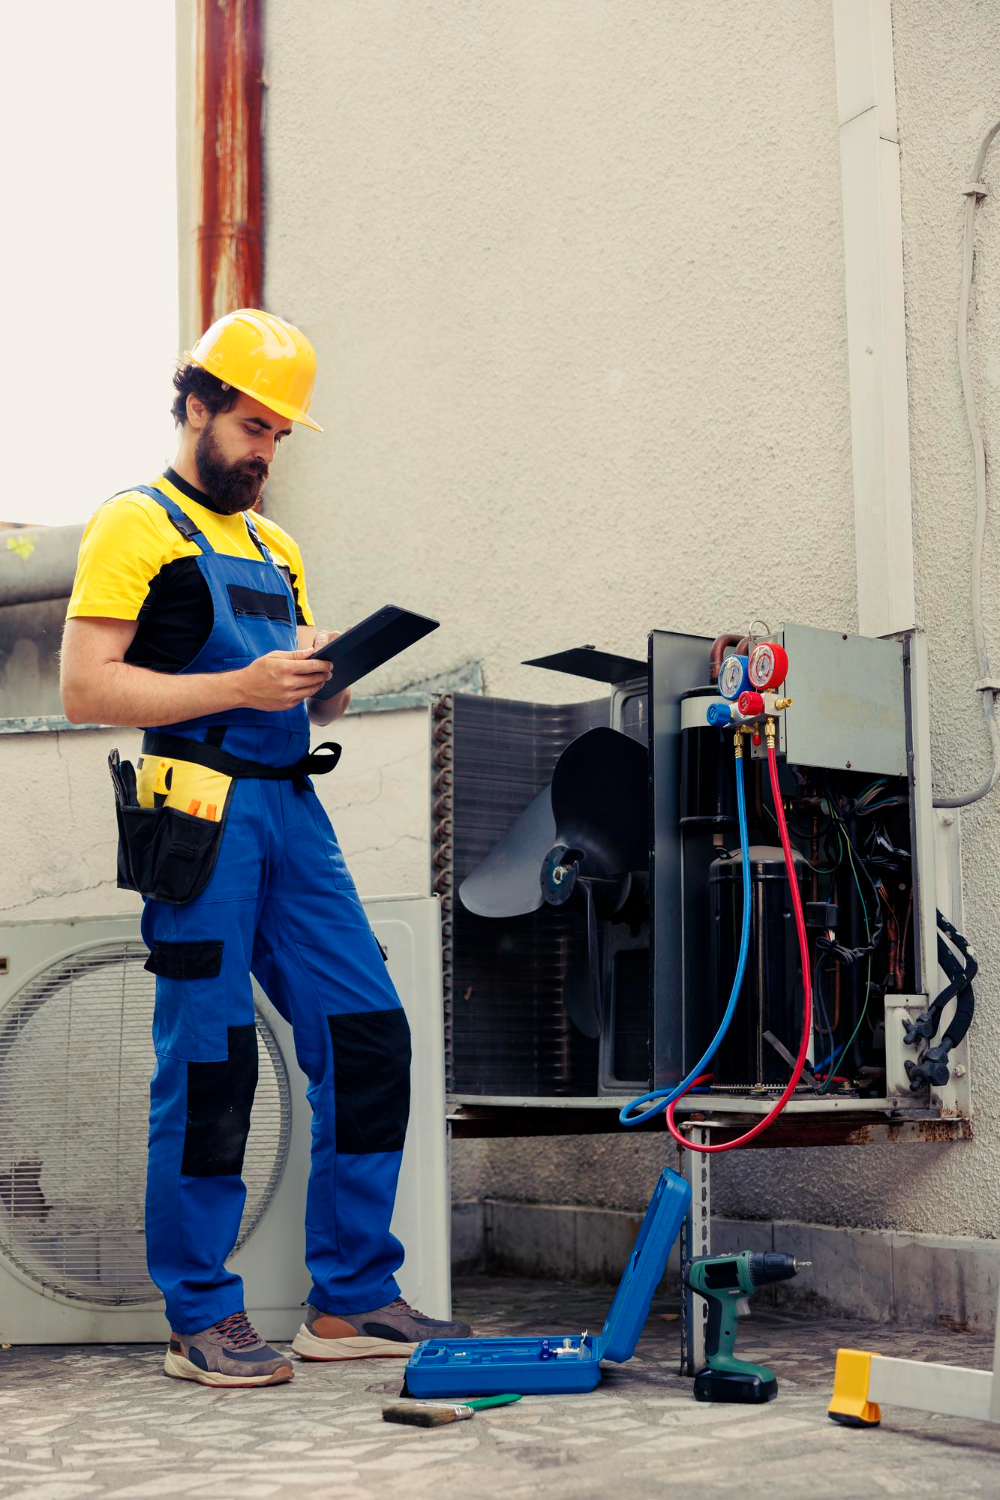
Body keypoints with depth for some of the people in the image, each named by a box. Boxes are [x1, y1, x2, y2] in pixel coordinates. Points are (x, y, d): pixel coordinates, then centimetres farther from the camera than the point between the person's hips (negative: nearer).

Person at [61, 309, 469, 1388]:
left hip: (291, 810, 7)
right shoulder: (135, 527, 2)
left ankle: (350, 1300, 12)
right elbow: (86, 690, -9)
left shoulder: (274, 549, 25)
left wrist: (330, 679, 1)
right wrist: (242, 686, -15)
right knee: (208, 1061, -4)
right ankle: (202, 1320, 8)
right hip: (200, 809, -7)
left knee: (368, 1036, 2)